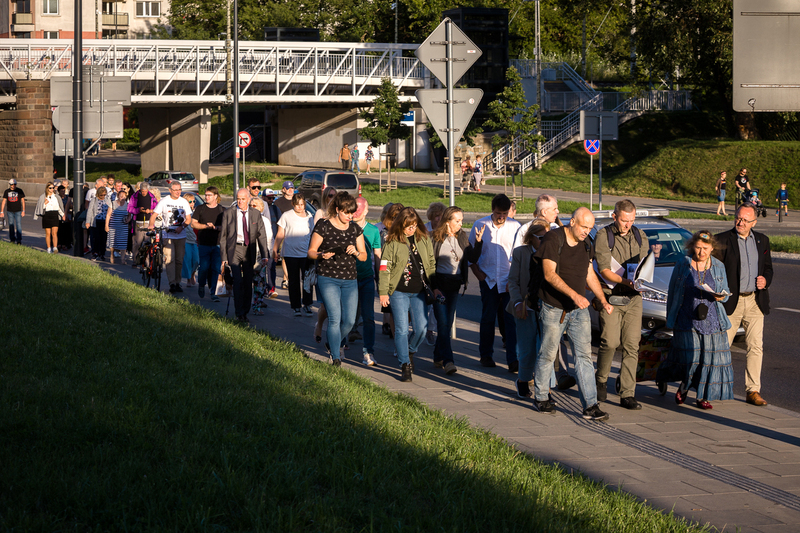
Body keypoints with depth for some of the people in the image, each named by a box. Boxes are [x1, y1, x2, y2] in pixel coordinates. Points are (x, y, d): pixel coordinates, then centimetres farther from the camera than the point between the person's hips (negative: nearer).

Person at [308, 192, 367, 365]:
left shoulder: (355, 229, 9)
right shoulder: (323, 226, -5)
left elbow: (364, 256, 12)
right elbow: (311, 251, -1)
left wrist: (356, 252, -10)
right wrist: (322, 256, -22)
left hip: (350, 280, 4)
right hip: (328, 279, -4)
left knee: (350, 320, 1)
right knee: (335, 318, -12)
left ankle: (335, 344, 30)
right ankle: (336, 358, -7)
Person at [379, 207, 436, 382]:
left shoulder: (424, 239, 7)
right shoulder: (393, 242, -3)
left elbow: (431, 264, 15)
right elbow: (384, 267, -2)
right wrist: (383, 292, -6)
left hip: (419, 292, 3)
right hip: (399, 292, -3)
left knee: (421, 328, -1)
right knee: (402, 329, -5)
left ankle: (410, 351, 29)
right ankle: (405, 366, 4)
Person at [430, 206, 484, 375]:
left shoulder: (462, 237, 7)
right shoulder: (435, 238, -8)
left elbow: (473, 258, 1)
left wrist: (479, 242, -14)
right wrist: (433, 288, -12)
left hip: (455, 285, 5)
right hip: (439, 284, -5)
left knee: (448, 323, 9)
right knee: (443, 322, -10)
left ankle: (438, 358, 22)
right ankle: (448, 361, -13)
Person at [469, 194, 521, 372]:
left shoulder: (515, 227, 0)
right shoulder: (480, 225, 2)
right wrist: (478, 273, 2)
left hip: (510, 280, -1)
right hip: (488, 279, 1)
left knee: (511, 319, -8)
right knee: (488, 319, 8)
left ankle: (513, 359, -9)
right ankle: (486, 355, 22)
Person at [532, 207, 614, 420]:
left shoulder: (585, 245, 10)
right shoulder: (552, 240, -12)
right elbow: (549, 274, -20)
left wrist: (603, 301, 10)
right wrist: (574, 294, -29)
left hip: (579, 310, 5)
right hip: (554, 309, -5)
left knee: (584, 355, -3)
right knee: (548, 354, 5)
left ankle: (590, 406, -6)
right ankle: (541, 398, 24)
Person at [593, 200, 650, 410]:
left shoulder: (640, 236, 10)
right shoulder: (603, 236, -5)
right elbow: (604, 270, -11)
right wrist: (625, 281, -25)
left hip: (633, 298, 4)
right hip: (610, 296, -4)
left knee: (631, 346, -3)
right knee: (610, 342, -12)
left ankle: (627, 394, -1)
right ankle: (601, 379, 15)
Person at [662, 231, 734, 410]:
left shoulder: (718, 266, 8)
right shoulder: (682, 264, 2)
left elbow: (725, 292, 15)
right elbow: (672, 292, 8)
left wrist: (720, 296, -10)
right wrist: (670, 318, 7)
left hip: (712, 321, 2)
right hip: (687, 320, -2)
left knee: (711, 357, -4)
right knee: (689, 355, -10)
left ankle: (703, 397, 9)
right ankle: (684, 386, 19)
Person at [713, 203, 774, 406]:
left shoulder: (762, 240, 11)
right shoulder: (722, 240, -3)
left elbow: (768, 268, 20)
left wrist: (766, 280, -1)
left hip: (755, 302, 3)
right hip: (731, 301, -3)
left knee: (756, 347, 0)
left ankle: (753, 391, 5)